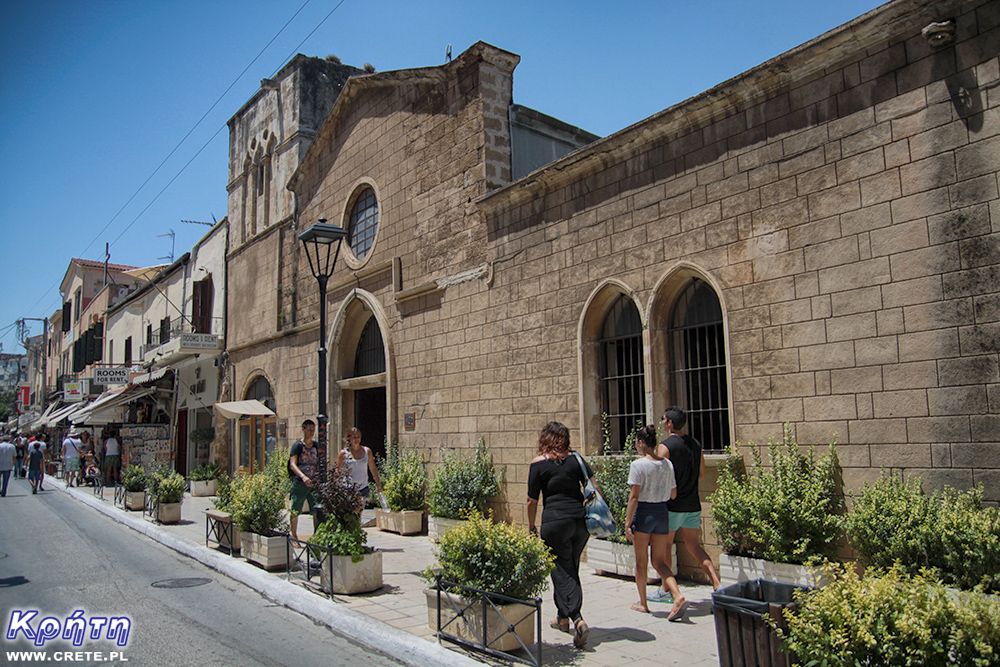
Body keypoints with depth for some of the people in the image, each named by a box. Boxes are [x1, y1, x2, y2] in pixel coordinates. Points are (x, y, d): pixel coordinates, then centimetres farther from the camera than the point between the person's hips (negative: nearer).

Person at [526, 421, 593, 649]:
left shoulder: (538, 463, -3)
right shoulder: (575, 458, 7)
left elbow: (532, 501, 0)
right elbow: (593, 487, 4)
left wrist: (531, 526, 12)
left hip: (555, 521, -4)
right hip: (581, 520, 5)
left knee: (562, 571, 4)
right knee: (571, 569, 18)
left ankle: (578, 620, -11)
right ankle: (563, 617, 30)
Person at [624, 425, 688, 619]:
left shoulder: (638, 465, -13)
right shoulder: (667, 464, 4)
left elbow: (634, 497, -15)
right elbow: (673, 494, 10)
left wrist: (627, 524, -12)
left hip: (643, 512, -5)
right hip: (662, 513, 5)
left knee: (641, 562, 12)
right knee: (659, 562, 12)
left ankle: (643, 603, 24)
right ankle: (678, 597, -8)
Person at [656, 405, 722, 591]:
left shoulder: (665, 446, -14)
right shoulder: (695, 444, 6)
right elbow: (701, 474, 14)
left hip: (672, 506, -6)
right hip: (693, 505, 6)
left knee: (665, 546, 9)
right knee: (694, 546, 12)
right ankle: (717, 585, 0)